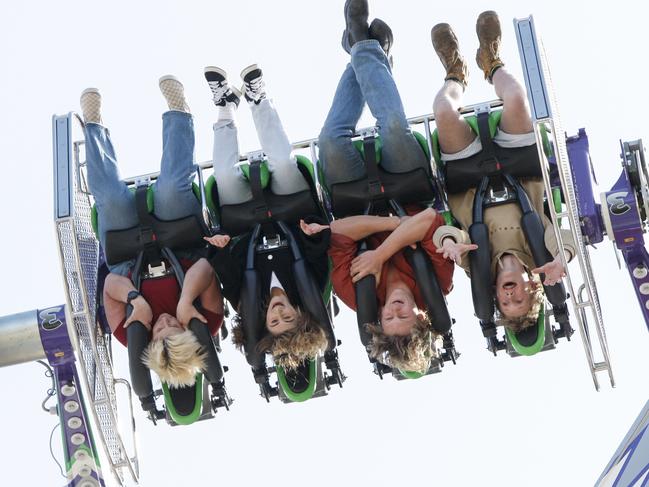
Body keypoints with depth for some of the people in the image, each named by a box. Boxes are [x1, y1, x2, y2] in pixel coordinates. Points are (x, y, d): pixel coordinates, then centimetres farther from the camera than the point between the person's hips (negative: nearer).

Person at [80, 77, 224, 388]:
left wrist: (136, 299, -52)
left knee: (112, 200, -21)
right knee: (172, 190, -22)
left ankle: (93, 125, 10)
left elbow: (110, 283, -34)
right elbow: (205, 267, -43)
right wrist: (186, 300, -57)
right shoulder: (207, 325, -37)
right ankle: (177, 113, 7)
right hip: (185, 257, 1)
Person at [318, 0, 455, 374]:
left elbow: (338, 231, -38)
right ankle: (369, 51, 9)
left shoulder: (360, 297, -37)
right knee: (396, 131, -24)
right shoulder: (437, 286, -36)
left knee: (333, 139, -23)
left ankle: (364, 49, 8)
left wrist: (396, 222, -45)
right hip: (410, 200, 1)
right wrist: (381, 255, -50)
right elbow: (429, 218, -46)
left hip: (362, 206, 0)